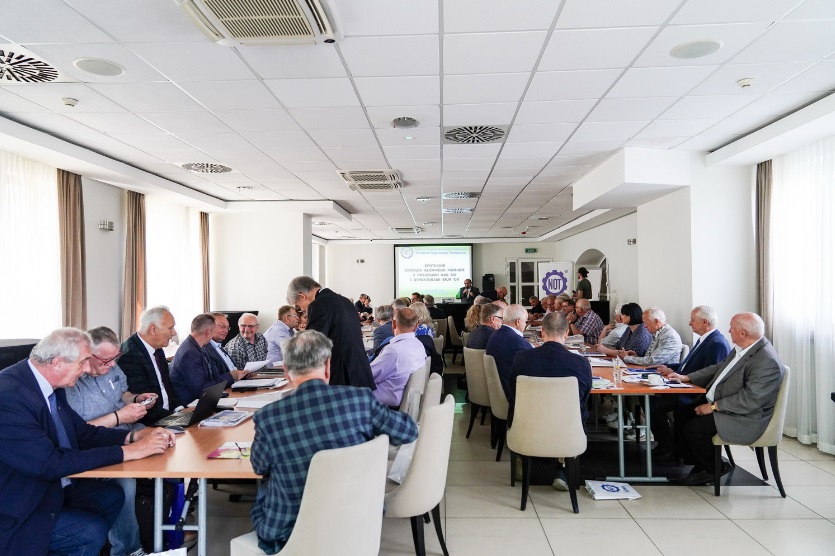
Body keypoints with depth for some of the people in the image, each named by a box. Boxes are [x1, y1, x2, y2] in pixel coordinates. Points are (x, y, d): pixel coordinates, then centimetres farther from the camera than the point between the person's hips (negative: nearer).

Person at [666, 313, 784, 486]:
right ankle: (699, 465, 15)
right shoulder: (742, 349, 4)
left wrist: (714, 407, -21)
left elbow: (749, 400, -28)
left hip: (744, 419, -10)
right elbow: (718, 368, 17)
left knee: (692, 429, -19)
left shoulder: (767, 362, -26)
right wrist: (686, 378, 13)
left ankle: (715, 469, 8)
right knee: (681, 414, 3)